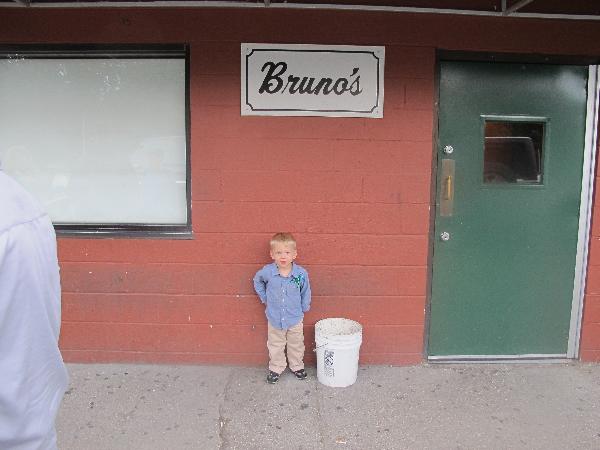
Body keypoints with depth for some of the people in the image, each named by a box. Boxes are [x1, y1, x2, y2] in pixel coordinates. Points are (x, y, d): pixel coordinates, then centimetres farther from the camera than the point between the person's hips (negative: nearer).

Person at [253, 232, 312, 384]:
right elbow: (257, 281, 5)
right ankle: (276, 369, 37)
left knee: (296, 345, 20)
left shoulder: (301, 273, -20)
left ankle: (297, 366, 41)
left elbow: (305, 292, -2)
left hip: (295, 319, 0)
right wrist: (264, 298, 3)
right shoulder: (267, 272, -19)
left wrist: (304, 308, 2)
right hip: (274, 318, 0)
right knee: (275, 346, 18)